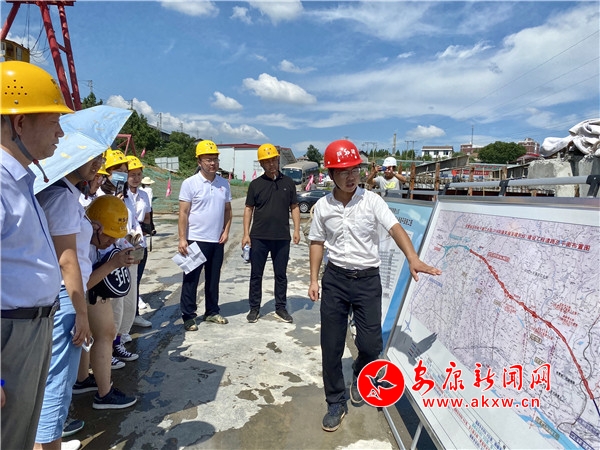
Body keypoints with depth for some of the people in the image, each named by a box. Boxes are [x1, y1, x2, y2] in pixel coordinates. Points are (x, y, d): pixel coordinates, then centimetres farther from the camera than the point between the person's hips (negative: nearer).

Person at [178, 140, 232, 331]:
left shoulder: (224, 184, 7)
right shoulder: (190, 183, -7)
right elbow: (183, 213, -9)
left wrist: (226, 231, 1)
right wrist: (182, 239, -13)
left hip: (217, 241, 5)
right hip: (195, 240, -4)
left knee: (213, 279, 15)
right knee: (191, 280, 4)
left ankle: (212, 312, 28)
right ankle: (188, 316, 15)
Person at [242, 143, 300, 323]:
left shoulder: (288, 182, 5)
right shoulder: (255, 184, 2)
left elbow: (294, 207, 8)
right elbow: (248, 209, 3)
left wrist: (296, 230, -1)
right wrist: (246, 234, -3)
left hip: (282, 238, 1)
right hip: (259, 237, -1)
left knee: (281, 274, 10)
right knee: (256, 274, 7)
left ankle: (281, 308, 23)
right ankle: (254, 308, 20)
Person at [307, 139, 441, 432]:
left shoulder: (372, 201, -7)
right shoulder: (322, 207, -1)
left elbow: (395, 228, -18)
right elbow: (317, 243, 8)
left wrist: (412, 259, -34)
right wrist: (314, 280, 3)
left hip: (367, 278, -1)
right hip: (335, 278, 2)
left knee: (371, 344, -1)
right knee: (331, 346, 5)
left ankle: (360, 375, 36)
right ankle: (336, 403, 25)